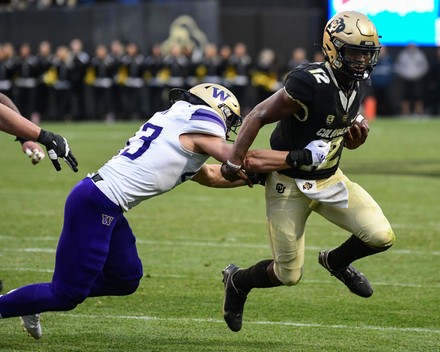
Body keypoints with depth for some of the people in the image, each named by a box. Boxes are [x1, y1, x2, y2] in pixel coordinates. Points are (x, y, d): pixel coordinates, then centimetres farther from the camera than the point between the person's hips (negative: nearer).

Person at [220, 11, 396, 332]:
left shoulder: (360, 82, -4)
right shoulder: (309, 84, -29)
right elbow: (258, 117, -21)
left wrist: (357, 131, -13)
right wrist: (234, 162, -22)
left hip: (330, 179, 7)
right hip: (290, 185, -7)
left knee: (381, 237, -8)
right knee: (289, 276, -2)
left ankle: (336, 261, 25)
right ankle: (238, 281, 30)